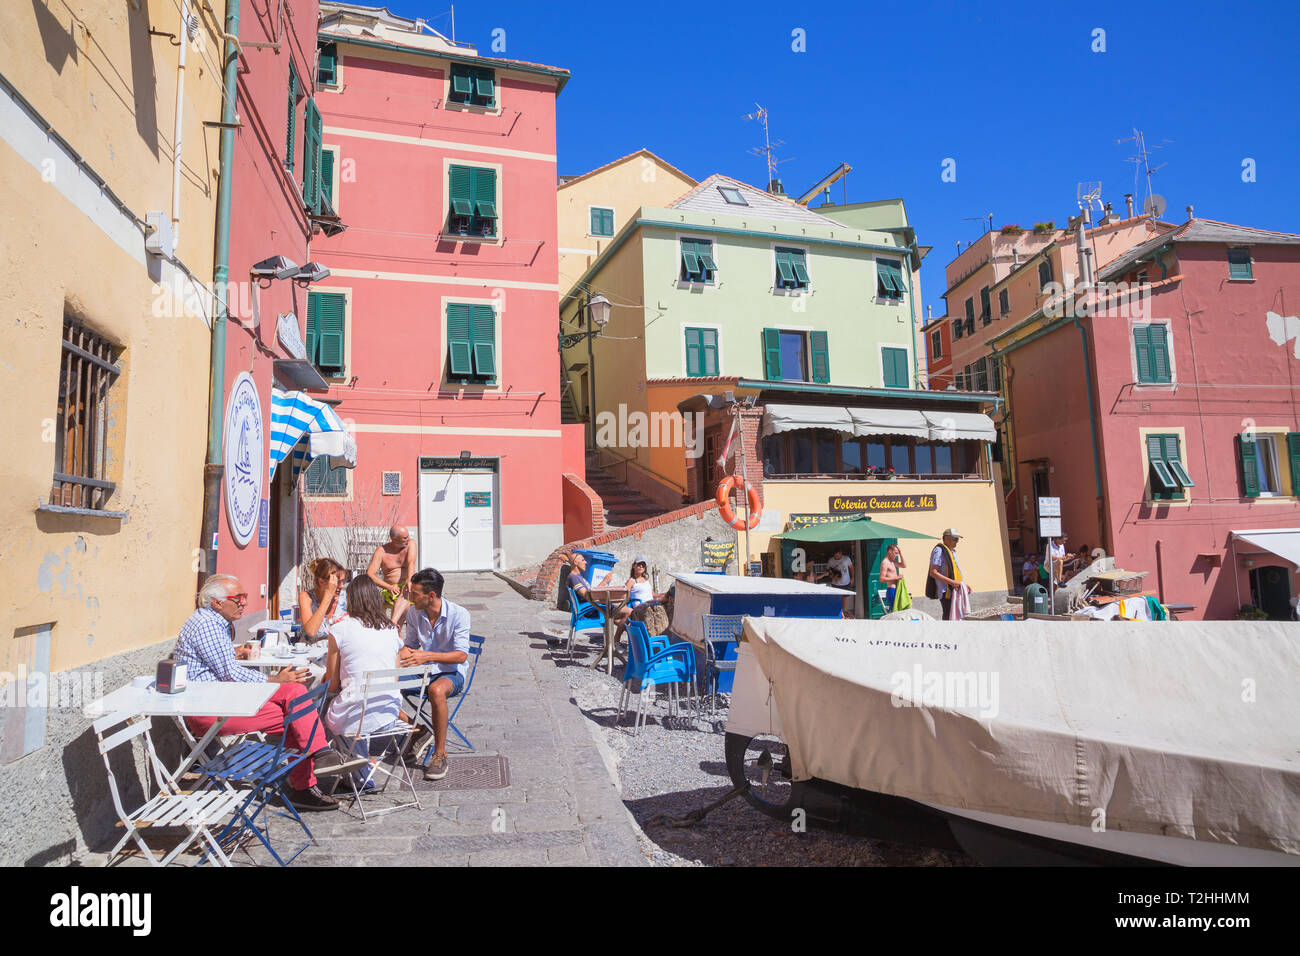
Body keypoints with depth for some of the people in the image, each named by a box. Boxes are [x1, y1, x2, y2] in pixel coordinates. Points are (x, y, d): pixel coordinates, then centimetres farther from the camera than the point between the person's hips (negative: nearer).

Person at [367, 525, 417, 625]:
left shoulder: (410, 544, 3)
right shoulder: (381, 551, -1)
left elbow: (411, 562, -14)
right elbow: (369, 574, -8)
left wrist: (409, 581, -34)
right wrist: (388, 587, -22)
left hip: (408, 587, -2)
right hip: (390, 590, 2)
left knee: (406, 594, -32)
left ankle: (392, 623, -46)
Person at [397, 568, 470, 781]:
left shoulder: (458, 614, -17)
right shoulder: (413, 613, -1)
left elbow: (461, 655, -22)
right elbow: (409, 646, 13)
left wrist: (428, 656, -34)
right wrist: (395, 663, -8)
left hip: (452, 673, -5)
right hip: (423, 672, 6)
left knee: (436, 690, -39)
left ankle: (440, 753, -24)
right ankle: (416, 728, 7)